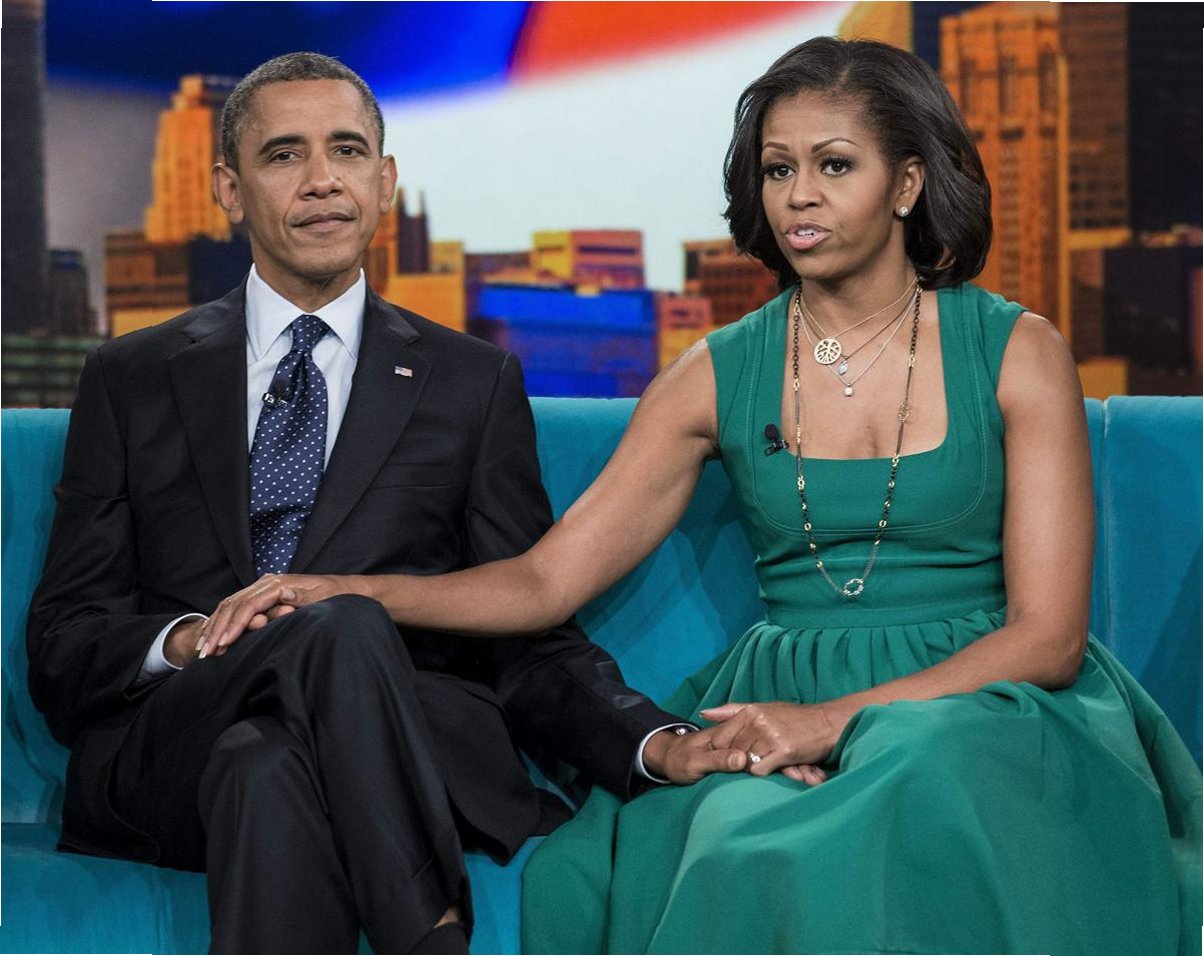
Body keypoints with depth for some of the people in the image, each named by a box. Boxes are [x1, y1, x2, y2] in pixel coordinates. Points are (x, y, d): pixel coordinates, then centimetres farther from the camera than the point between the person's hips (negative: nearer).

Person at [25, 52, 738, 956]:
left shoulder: (474, 382, 19)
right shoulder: (131, 380, 19)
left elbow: (529, 637, 12)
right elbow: (62, 644, 13)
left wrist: (658, 743, -8)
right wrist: (184, 641, -11)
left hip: (415, 752, 0)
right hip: (169, 757, 0)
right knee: (342, 626, -35)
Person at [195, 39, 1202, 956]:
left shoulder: (1015, 353, 1)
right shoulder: (720, 378, 9)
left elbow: (1046, 635, -5)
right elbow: (546, 578, 5)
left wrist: (837, 719, -17)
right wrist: (343, 592, -10)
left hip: (979, 704, -2)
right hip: (780, 715, 2)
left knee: (909, 815, -38)